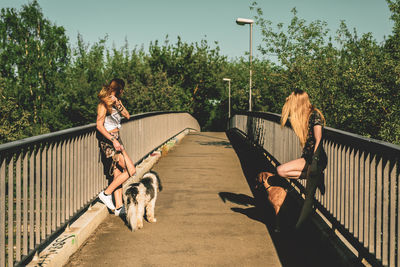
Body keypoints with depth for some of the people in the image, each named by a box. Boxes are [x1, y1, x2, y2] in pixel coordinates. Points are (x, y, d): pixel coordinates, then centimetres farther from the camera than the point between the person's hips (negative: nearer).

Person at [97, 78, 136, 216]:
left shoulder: (115, 102, 15)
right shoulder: (104, 103, -11)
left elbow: (127, 115, 9)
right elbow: (99, 125, -17)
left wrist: (118, 103, -5)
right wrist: (113, 140, -23)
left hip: (115, 139, 9)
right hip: (108, 140, -9)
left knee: (118, 174, 7)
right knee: (130, 170, -12)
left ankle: (118, 207, 9)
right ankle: (106, 193, -4)